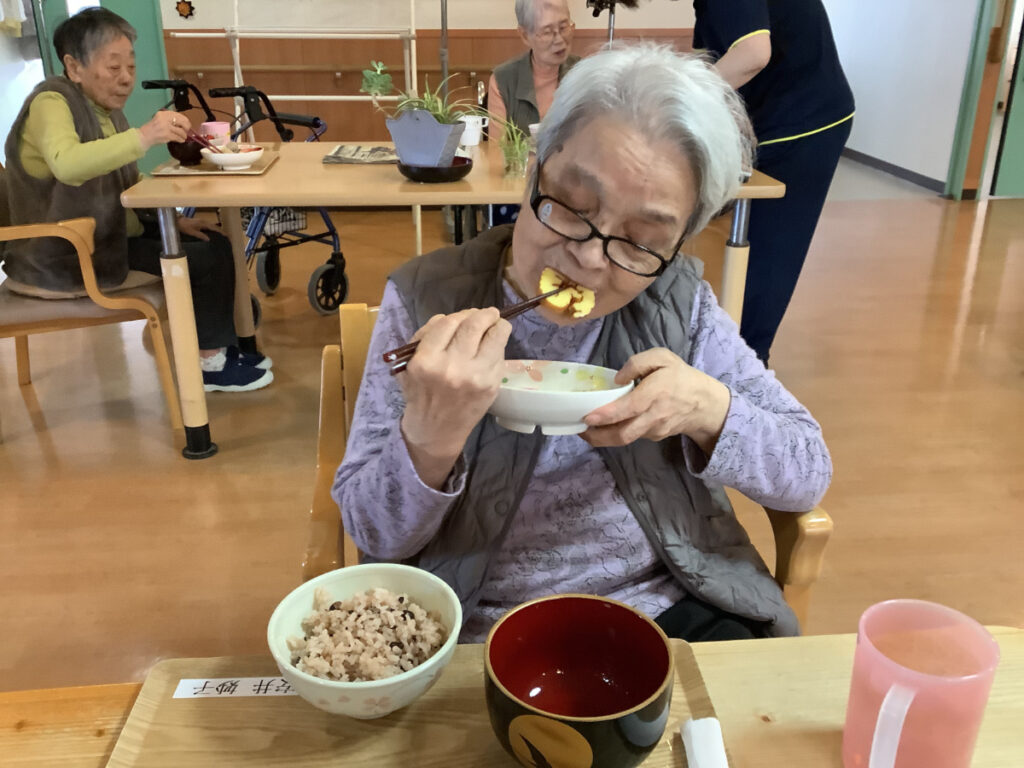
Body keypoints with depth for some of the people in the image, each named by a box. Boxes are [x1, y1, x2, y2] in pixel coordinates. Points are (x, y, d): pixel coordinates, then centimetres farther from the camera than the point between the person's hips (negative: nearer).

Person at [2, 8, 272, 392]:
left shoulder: (106, 109, 10)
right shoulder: (51, 102, -18)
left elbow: (128, 185, 17)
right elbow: (67, 164, -40)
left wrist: (174, 220, 2)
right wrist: (143, 136, -49)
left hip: (104, 236, 9)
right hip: (64, 257, -9)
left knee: (213, 242, 7)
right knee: (209, 257, -14)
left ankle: (218, 343, 18)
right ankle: (210, 364, 2)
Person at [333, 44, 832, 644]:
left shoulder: (680, 301, -2)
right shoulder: (425, 299, -8)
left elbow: (809, 474, 1)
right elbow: (373, 532, -7)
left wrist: (711, 410, -18)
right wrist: (430, 438, -27)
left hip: (671, 612, 2)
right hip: (478, 638, -1)